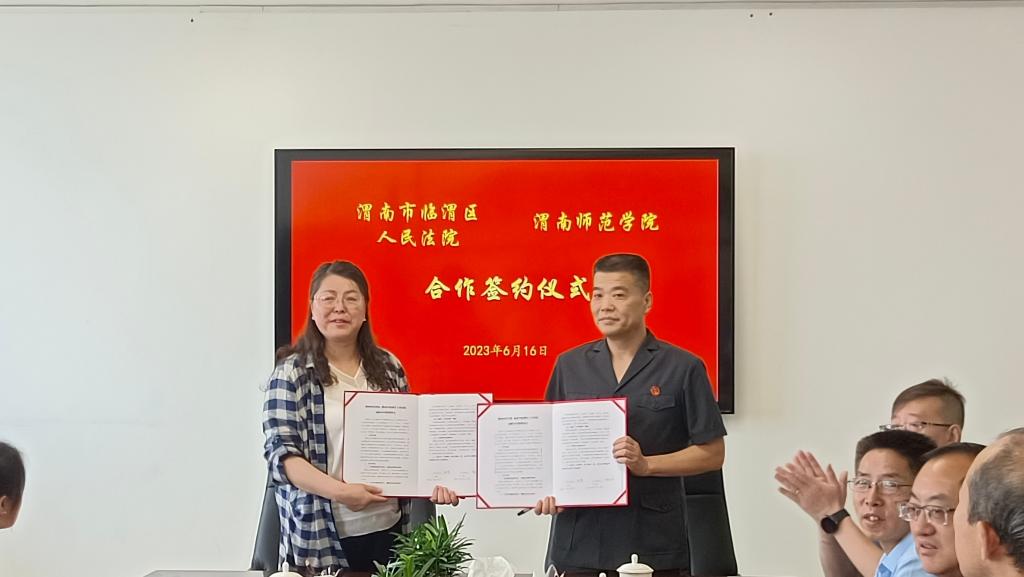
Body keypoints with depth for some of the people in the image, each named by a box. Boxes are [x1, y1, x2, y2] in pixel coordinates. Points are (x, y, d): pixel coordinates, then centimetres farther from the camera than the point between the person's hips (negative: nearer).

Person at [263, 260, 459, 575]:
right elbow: (282, 452, -12)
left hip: (388, 529, 4)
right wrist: (339, 491, -24)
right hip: (319, 538, -4)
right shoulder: (292, 372, -5)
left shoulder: (388, 367, 7)